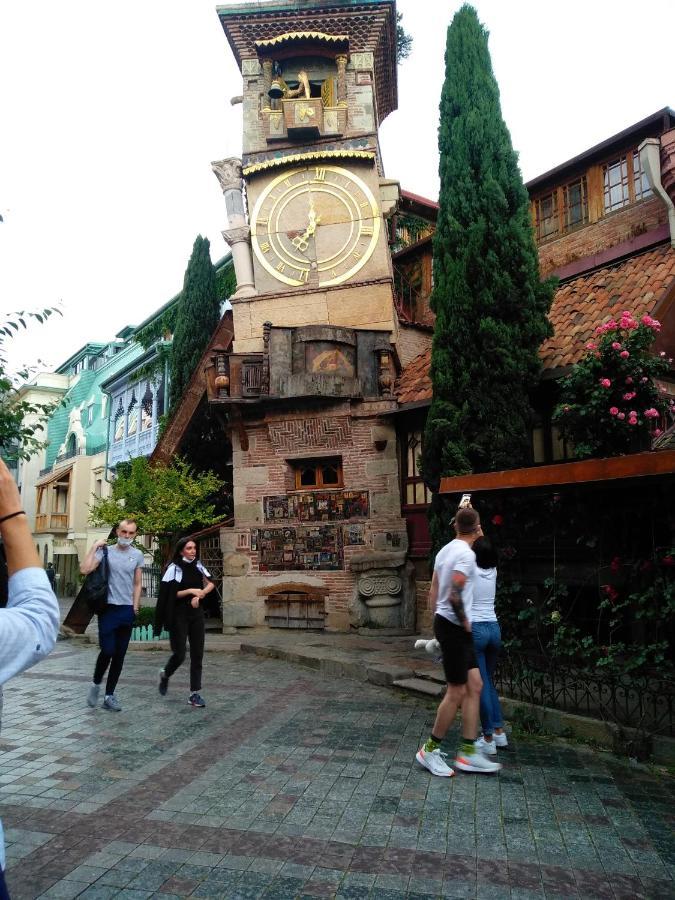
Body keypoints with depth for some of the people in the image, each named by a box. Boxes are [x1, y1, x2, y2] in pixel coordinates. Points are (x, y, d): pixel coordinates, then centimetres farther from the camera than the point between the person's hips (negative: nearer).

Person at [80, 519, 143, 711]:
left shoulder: (137, 555, 7)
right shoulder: (106, 551, -3)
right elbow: (85, 569, -17)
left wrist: (135, 607, 6)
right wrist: (94, 547, -12)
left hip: (127, 610, 3)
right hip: (108, 608, -3)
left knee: (120, 655, 7)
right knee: (107, 651, -7)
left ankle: (109, 695, 19)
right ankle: (96, 684, 21)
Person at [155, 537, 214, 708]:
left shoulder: (198, 565, 5)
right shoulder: (174, 568, -9)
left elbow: (211, 584, 6)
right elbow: (170, 594, -11)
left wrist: (200, 594, -11)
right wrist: (191, 591, -19)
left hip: (196, 614, 4)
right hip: (179, 616, -4)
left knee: (197, 654, 1)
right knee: (179, 654, -3)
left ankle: (194, 694, 8)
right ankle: (165, 675, 30)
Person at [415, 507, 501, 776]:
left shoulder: (446, 550, 12)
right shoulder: (466, 554, -17)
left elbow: (433, 592, 17)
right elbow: (454, 596, -25)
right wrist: (465, 622, -10)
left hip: (445, 622, 9)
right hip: (454, 627, -9)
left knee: (474, 686, 11)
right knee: (457, 692, -1)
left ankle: (468, 752, 15)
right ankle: (430, 750, 11)